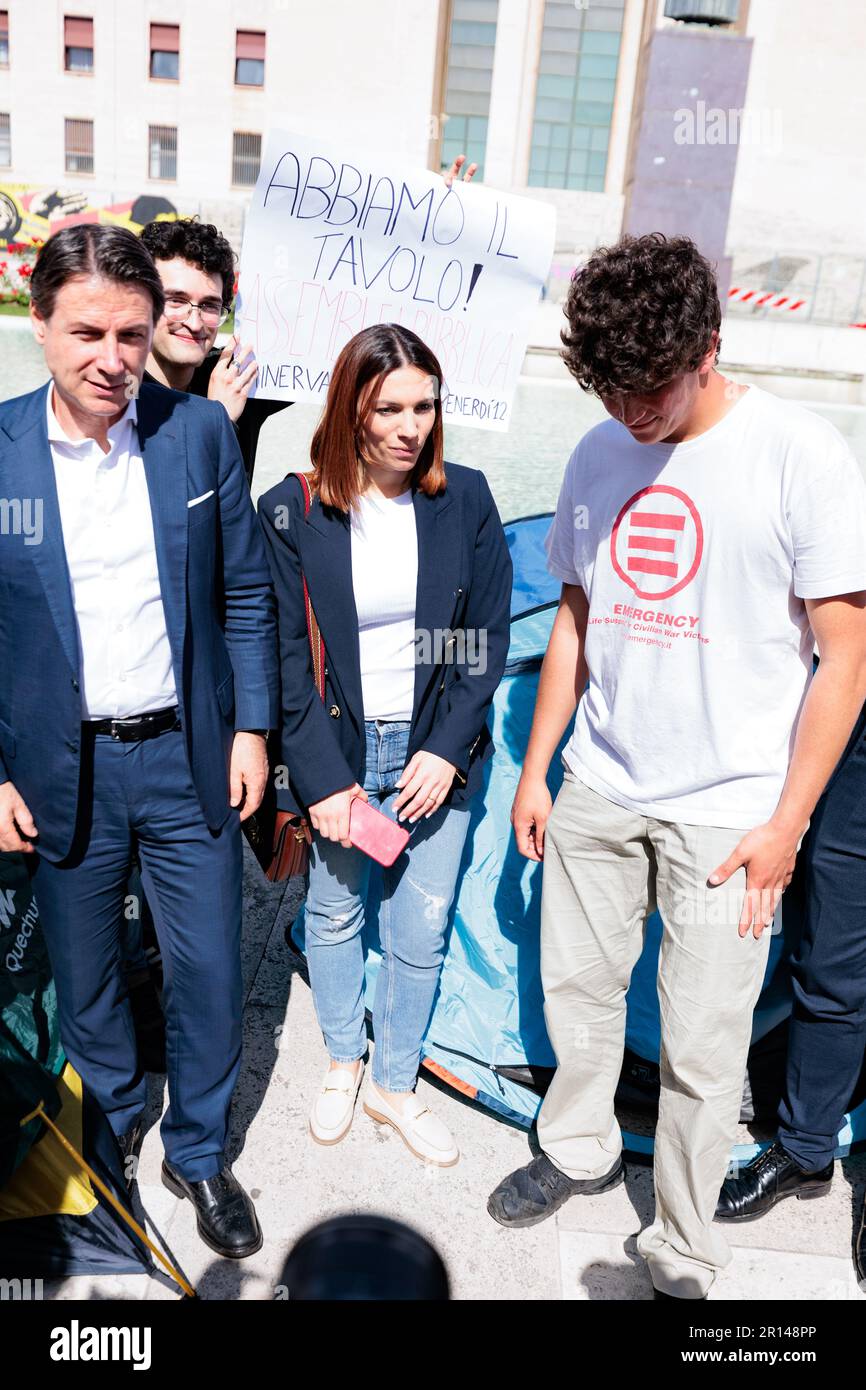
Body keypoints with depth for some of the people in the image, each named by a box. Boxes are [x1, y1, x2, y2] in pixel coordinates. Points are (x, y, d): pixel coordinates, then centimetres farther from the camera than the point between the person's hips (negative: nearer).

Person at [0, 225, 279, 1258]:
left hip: (189, 757, 1)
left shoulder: (201, 431, -5)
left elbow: (244, 592, 2)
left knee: (208, 971, 11)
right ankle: (111, 1122, 48)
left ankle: (198, 1153, 38)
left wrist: (251, 728, -1)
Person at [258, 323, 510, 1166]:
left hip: (434, 751, 1)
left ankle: (394, 1085, 34)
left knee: (420, 934, 9)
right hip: (337, 748, 0)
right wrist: (323, 779, -12)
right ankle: (342, 1059, 43)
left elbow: (488, 634, -1)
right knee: (334, 916, 17)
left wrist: (446, 749, -9)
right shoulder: (293, 510, -7)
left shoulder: (465, 498, -3)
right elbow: (285, 655, -7)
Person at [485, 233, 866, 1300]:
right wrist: (533, 771, 12)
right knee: (577, 989, 17)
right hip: (597, 790, 5)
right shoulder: (598, 456, 5)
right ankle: (577, 1151, 44)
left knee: (700, 1048, 5)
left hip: (725, 810, -4)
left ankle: (683, 1252, 29)